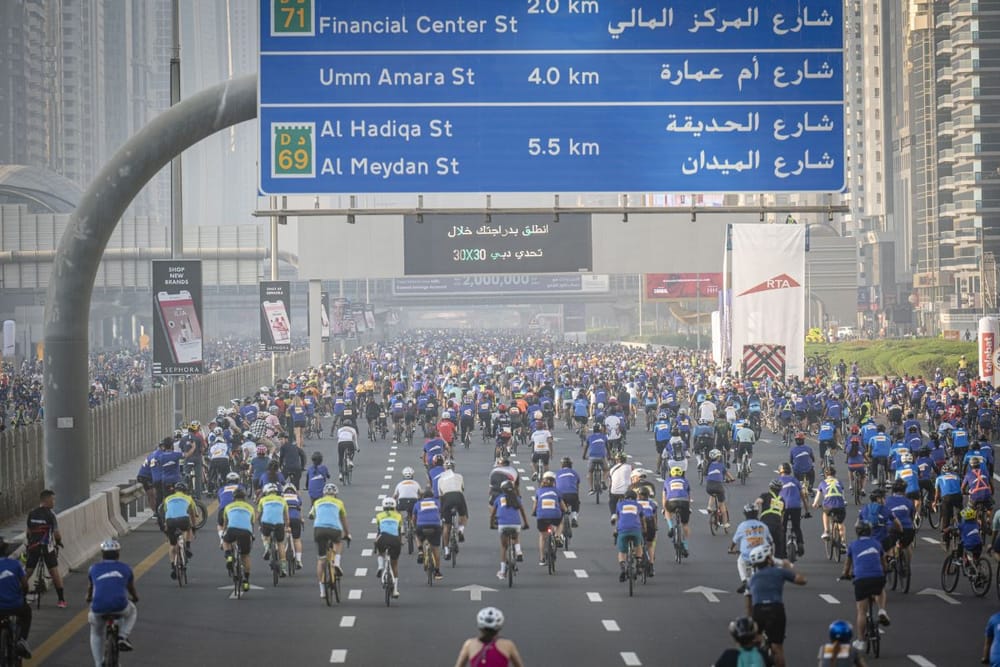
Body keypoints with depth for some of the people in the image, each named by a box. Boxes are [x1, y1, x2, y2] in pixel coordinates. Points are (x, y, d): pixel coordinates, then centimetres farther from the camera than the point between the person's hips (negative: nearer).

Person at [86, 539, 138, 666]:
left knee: (96, 634, 30)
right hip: (119, 607, -1)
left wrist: (89, 598, 58)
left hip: (98, 608, 1)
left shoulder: (94, 568, 17)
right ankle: (123, 637, 15)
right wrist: (135, 598, 58)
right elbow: (131, 588, 35)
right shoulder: (125, 568, 17)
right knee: (131, 611, 36)